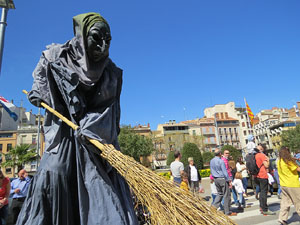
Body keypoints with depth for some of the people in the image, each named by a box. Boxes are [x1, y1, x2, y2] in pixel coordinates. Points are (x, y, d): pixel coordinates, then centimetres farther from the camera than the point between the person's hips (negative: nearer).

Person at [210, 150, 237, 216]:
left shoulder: (211, 161, 6)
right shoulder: (221, 161, -16)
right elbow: (225, 172, -15)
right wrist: (229, 181, -10)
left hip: (215, 179, 7)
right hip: (222, 179, -7)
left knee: (220, 193, 19)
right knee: (226, 195, 3)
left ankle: (214, 206, 9)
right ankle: (228, 212, 10)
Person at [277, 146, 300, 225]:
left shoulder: (279, 162, 4)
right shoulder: (288, 162, -18)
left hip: (283, 185, 6)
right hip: (292, 185, -6)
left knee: (285, 201, 10)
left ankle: (282, 218, 8)